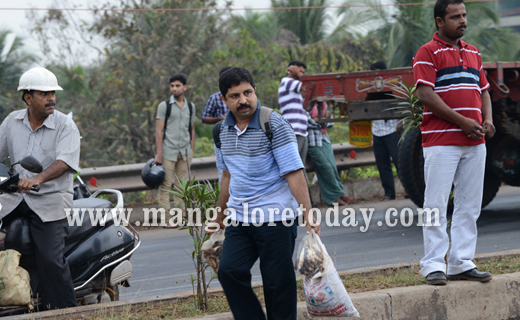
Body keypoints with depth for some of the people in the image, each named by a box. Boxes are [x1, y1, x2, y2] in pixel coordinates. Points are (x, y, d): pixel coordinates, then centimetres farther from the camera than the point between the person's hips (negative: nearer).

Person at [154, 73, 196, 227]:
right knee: (166, 185, -6)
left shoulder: (190, 106, 13)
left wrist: (192, 150, 13)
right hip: (168, 151, -4)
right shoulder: (164, 106, 0)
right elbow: (159, 131, -4)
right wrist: (159, 153, -10)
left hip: (184, 151, 4)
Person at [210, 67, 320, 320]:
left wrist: (308, 215, -21)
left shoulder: (274, 125, -11)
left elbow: (294, 173, -15)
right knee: (229, 271, -8)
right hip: (239, 218, 6)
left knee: (277, 282, -1)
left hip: (275, 216, -6)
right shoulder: (224, 130, 9)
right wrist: (219, 215, 26)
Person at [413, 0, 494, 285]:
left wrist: (487, 120, 2)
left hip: (474, 143, 7)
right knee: (436, 205, -5)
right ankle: (433, 265, -1)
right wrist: (462, 122, -16)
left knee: (469, 206, 7)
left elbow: (483, 91, 22)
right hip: (440, 141, -7)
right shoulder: (428, 54, -4)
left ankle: (462, 263, 12)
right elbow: (426, 95, -13)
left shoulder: (473, 54, 18)